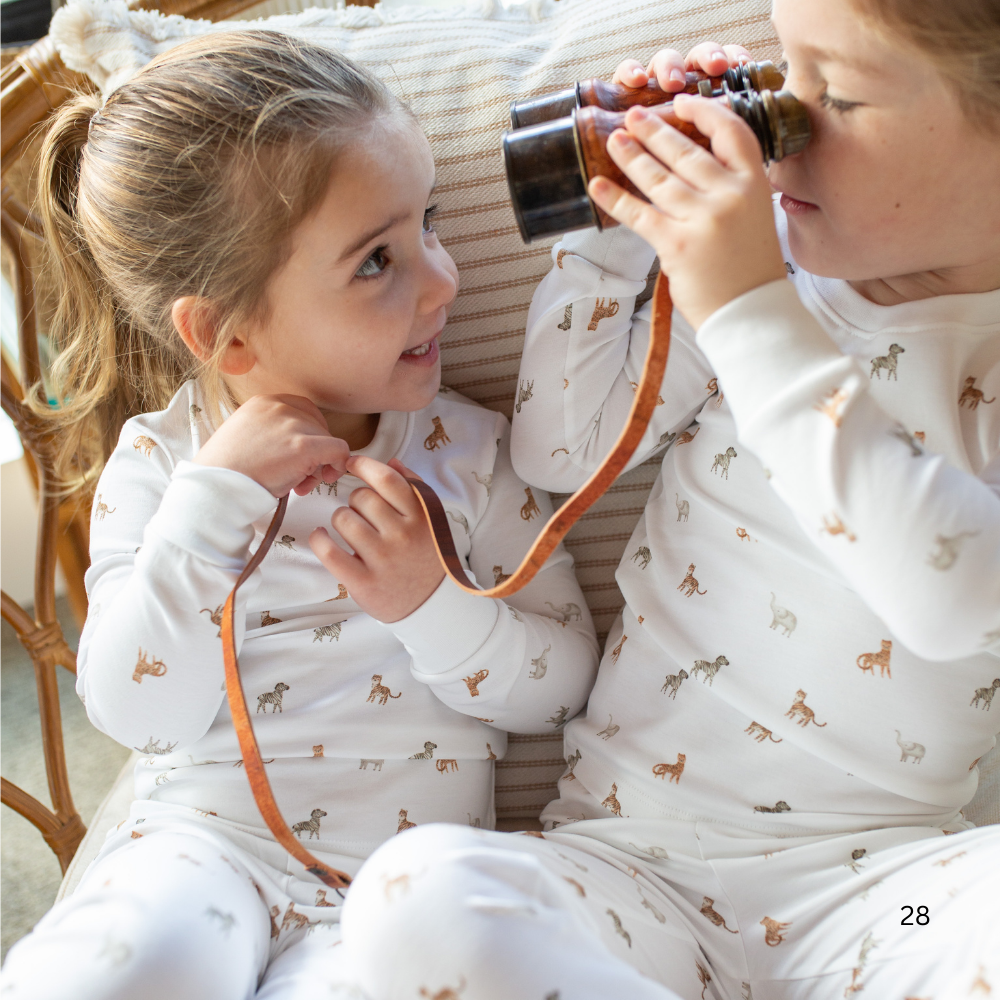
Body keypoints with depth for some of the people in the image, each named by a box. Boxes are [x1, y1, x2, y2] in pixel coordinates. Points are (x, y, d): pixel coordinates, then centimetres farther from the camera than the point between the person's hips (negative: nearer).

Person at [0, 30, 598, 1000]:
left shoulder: (466, 449, 1)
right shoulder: (158, 461, 0)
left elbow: (565, 681, 3)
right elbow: (134, 712, -9)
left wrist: (432, 605, -16)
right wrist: (213, 500, -18)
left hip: (405, 858, 1)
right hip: (208, 836, 0)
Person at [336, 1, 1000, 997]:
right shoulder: (767, 257, 6)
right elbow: (561, 450, 7)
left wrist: (752, 315, -24)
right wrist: (614, 218, -3)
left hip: (876, 878, -2)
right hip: (628, 855, 3)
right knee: (416, 899, -27)